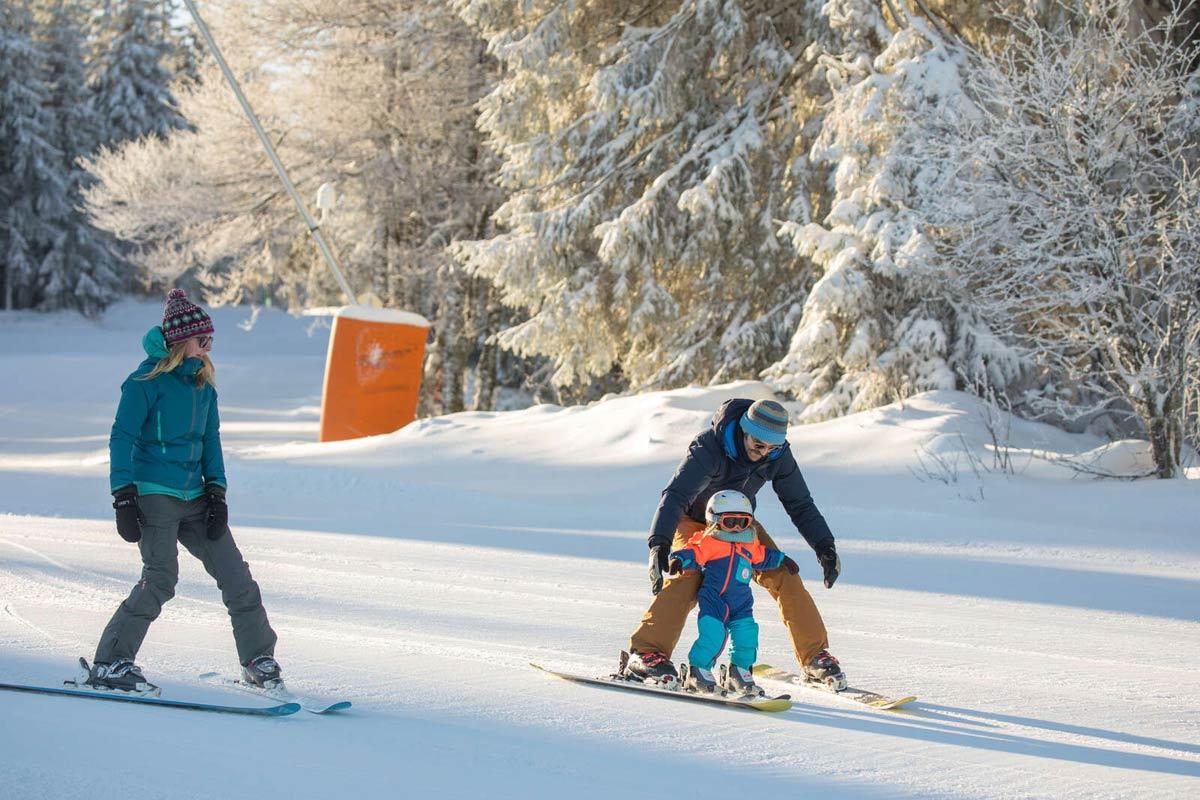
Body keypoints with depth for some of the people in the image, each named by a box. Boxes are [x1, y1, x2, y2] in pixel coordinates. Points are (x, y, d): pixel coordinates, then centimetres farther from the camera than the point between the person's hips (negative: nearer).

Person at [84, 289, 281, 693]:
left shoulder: (202, 383, 13)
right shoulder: (147, 381, -8)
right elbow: (122, 439, -9)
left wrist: (216, 494, 8)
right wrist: (124, 498, -15)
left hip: (194, 497, 7)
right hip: (153, 494, -7)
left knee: (235, 574, 4)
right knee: (160, 579, -18)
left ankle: (258, 659, 16)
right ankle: (109, 664, -9)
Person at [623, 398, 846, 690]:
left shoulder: (778, 454, -18)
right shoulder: (709, 447, -35)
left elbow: (800, 504, -7)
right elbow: (675, 495, -43)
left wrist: (824, 546, -17)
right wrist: (659, 544, -56)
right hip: (694, 520, -5)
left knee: (784, 575, -8)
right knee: (687, 576, -31)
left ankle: (815, 657, 4)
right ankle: (645, 653, -30)